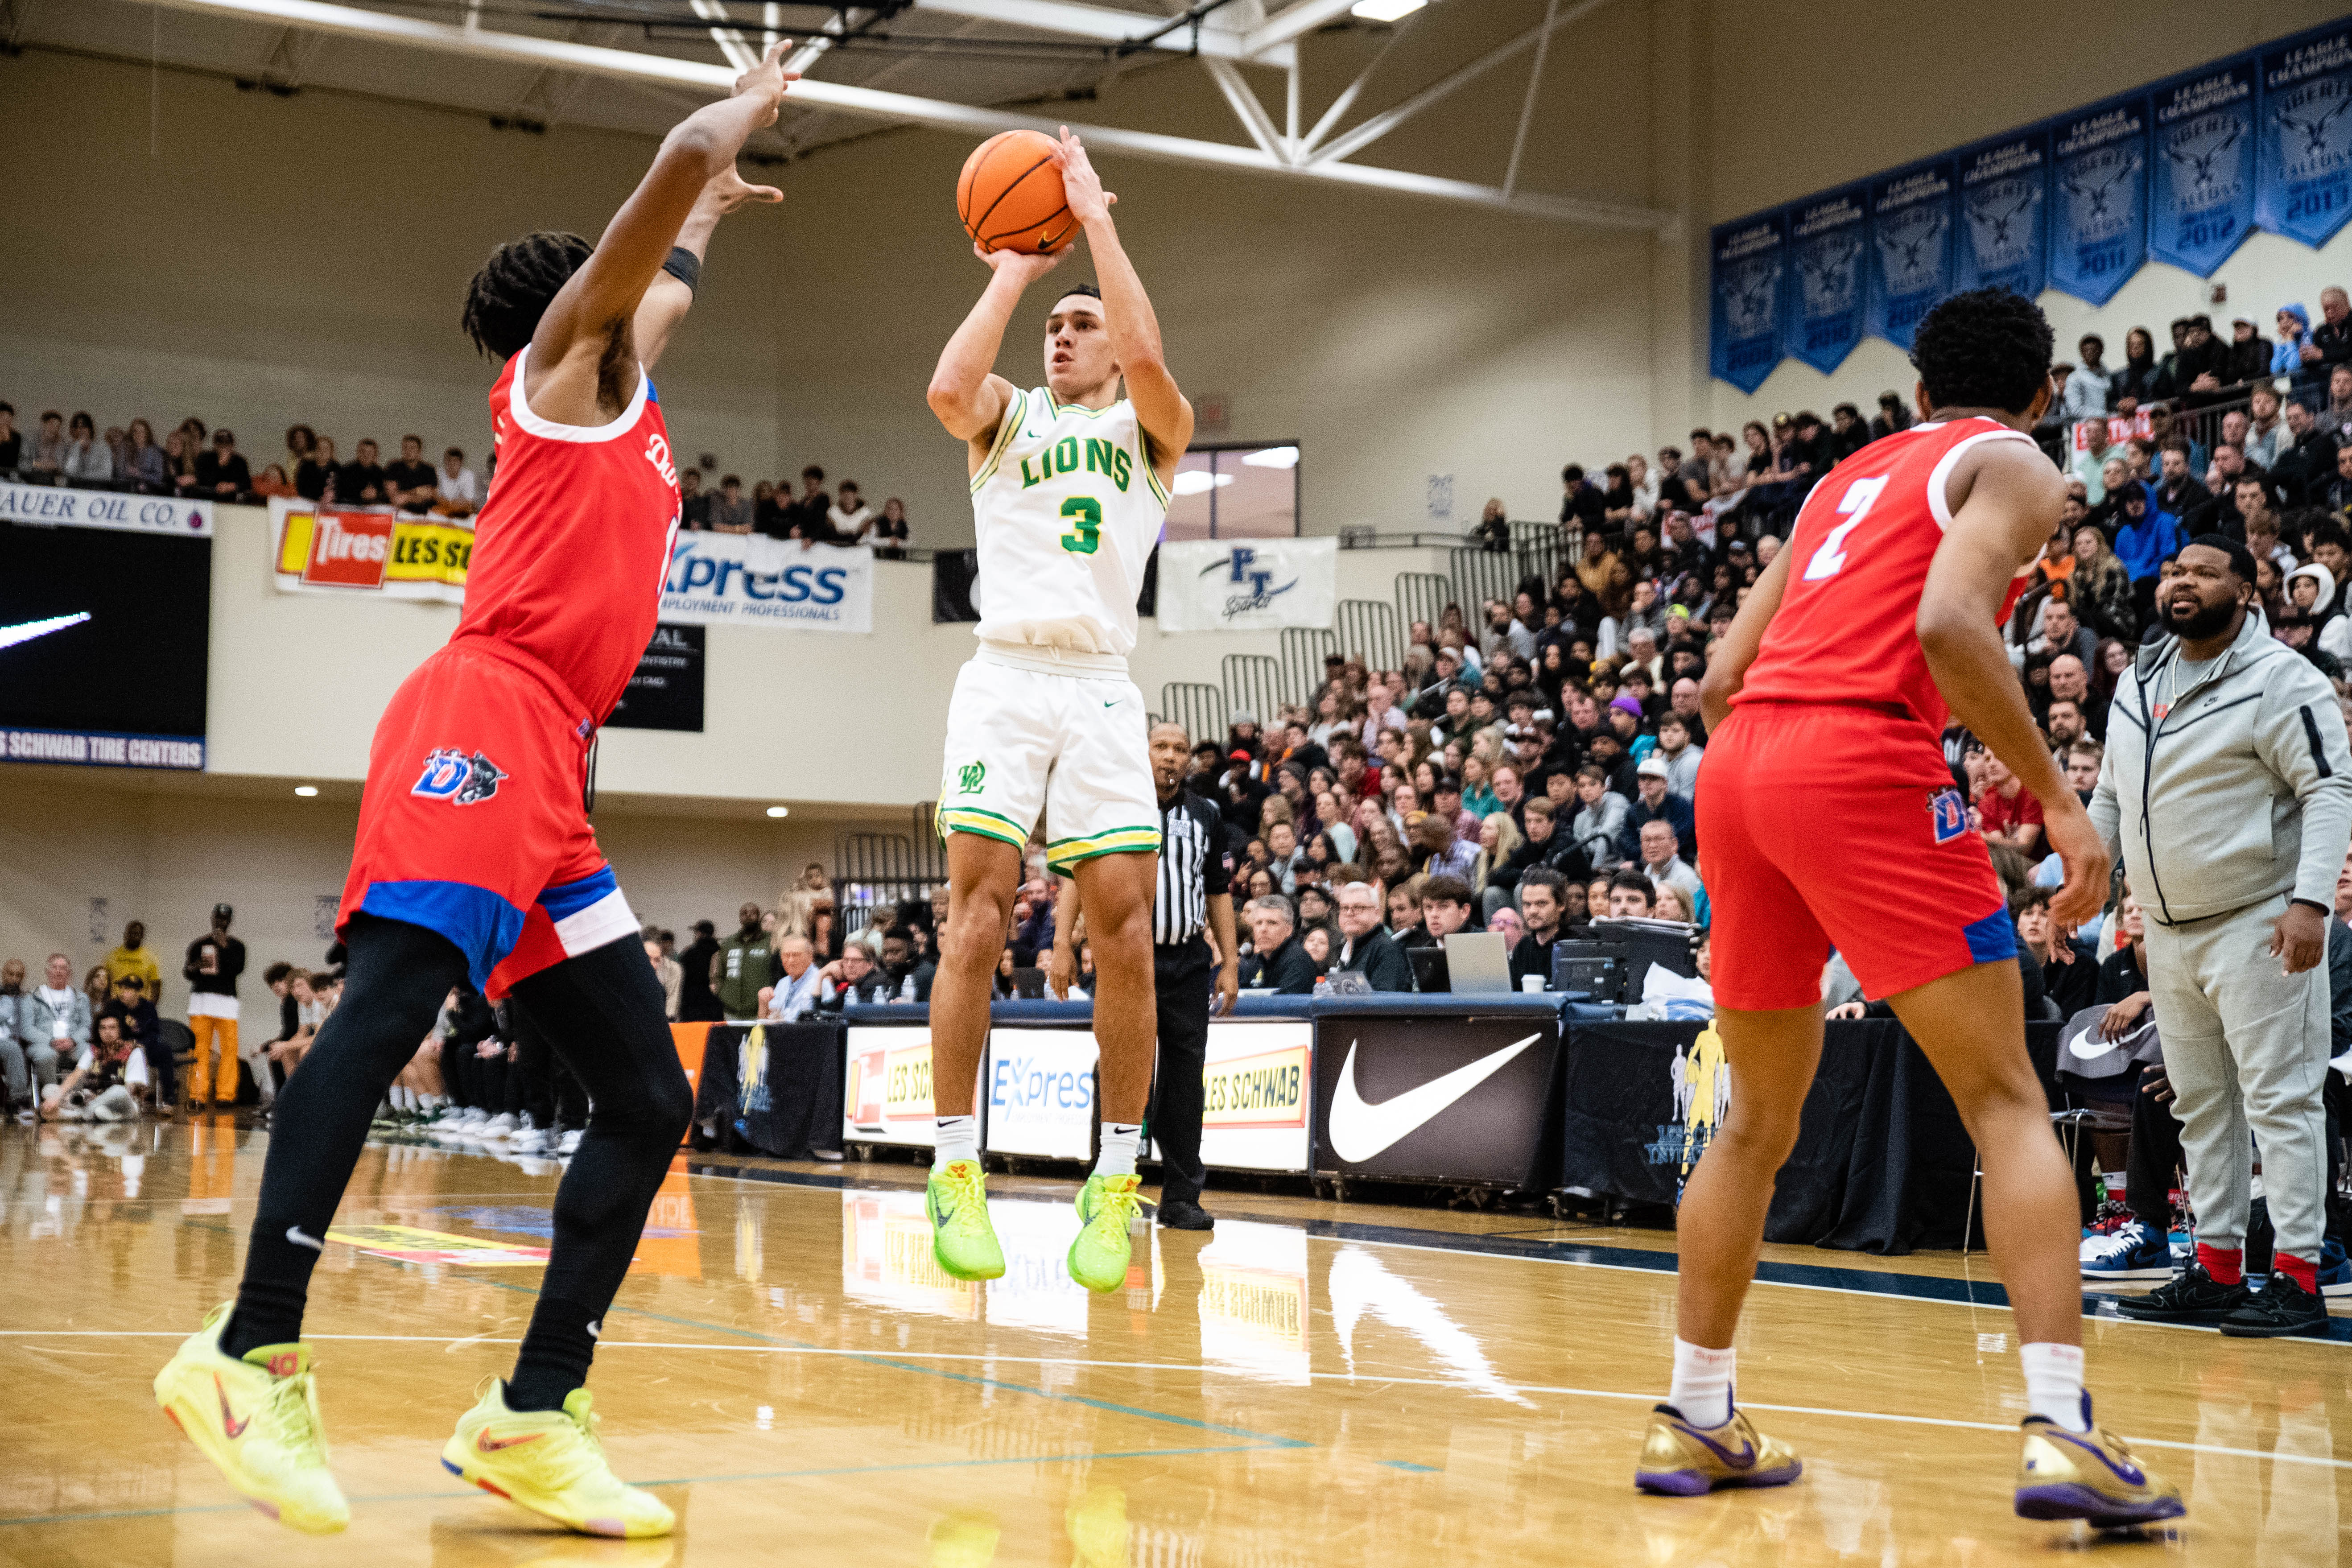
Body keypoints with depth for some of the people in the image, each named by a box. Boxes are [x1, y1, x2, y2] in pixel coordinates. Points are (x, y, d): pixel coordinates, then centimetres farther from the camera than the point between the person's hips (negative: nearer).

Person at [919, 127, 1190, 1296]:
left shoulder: (1149, 430, 14)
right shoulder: (1009, 416, 17)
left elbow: (1147, 357, -10)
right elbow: (947, 389, -8)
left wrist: (1096, 218, -3)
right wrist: (1010, 276, 2)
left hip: (1102, 691, 0)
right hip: (1004, 679, 0)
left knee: (1124, 925, -8)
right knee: (975, 914, -9)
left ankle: (1116, 1180, 0)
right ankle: (956, 1171, -4)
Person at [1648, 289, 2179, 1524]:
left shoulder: (1848, 480, 28)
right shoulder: (2015, 466, 9)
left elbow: (1723, 678, 21)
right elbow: (1949, 625, -12)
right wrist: (2056, 800, -8)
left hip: (1735, 759, 7)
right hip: (1865, 760, -6)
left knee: (1758, 1119, 17)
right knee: (2006, 1103, -2)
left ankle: (1693, 1420, 19)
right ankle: (2060, 1430, -13)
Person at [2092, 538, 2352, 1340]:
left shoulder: (2280, 679, -11)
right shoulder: (2136, 682, 12)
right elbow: (2111, 796, 21)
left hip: (2257, 926, -7)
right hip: (2169, 931, 8)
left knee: (2279, 1097, -7)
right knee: (2201, 1104, 11)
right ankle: (2217, 1268, 18)